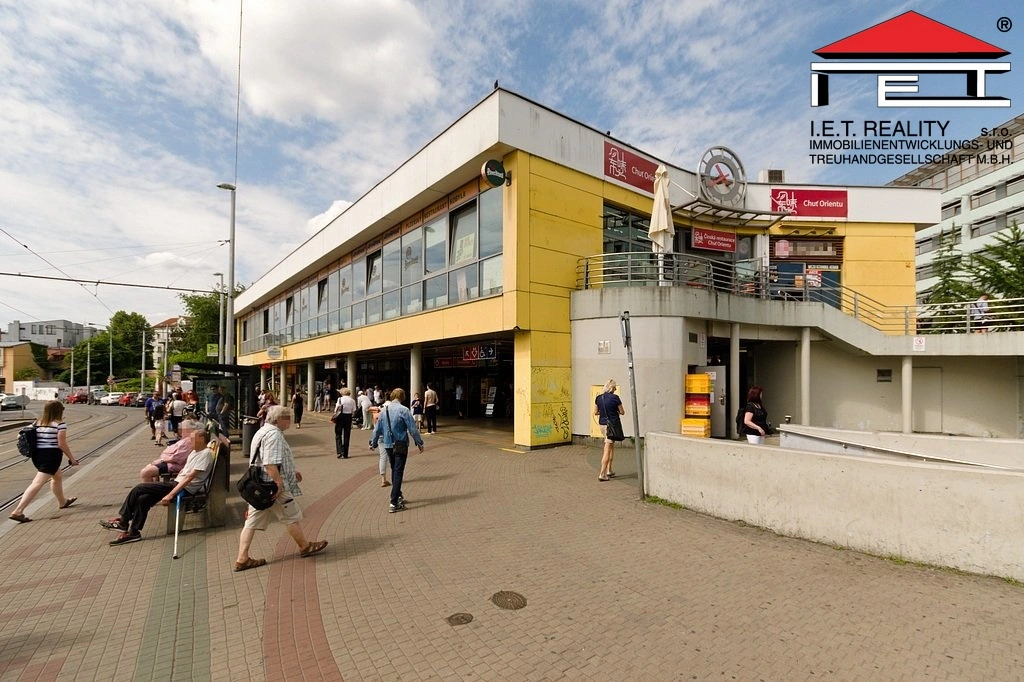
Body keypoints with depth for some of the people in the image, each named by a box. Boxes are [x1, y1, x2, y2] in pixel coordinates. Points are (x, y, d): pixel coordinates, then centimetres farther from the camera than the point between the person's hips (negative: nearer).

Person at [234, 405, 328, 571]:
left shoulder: (263, 431, 16)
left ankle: (242, 559, 14)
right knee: (291, 517, 5)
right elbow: (270, 464, -28)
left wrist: (291, 473, 25)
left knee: (252, 521, 11)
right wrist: (279, 483, -26)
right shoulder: (274, 435, -19)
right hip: (273, 486, -10)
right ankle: (305, 546, 20)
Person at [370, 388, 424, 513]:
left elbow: (377, 428, 10)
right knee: (398, 473, -1)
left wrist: (373, 442, 22)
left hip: (388, 445, 6)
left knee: (394, 471, 21)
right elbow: (412, 428, -13)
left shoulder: (384, 409, 3)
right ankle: (394, 504, -2)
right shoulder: (403, 410, -14)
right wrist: (419, 443, -3)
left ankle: (398, 496, 34)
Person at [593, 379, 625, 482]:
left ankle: (609, 471, 24)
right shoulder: (614, 398, -13)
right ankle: (602, 474, -3)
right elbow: (622, 412, -5)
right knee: (607, 449, -3)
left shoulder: (598, 398, 1)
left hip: (602, 424, 6)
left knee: (611, 446, 21)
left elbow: (595, 412, 8)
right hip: (612, 425, -5)